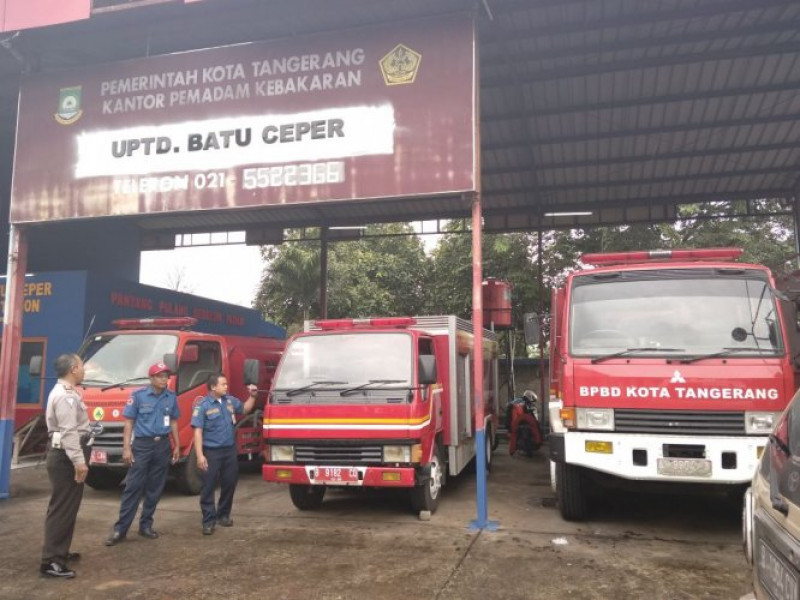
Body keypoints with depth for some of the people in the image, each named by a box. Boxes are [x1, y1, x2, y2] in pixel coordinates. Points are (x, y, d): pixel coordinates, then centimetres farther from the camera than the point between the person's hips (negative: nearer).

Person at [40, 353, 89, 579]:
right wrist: (79, 461, -26)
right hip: (65, 455, -11)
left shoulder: (65, 392, 16)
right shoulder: (65, 396, -18)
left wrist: (78, 459, 24)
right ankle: (50, 561, -5)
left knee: (66, 506, 18)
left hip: (65, 454, 11)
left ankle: (59, 552, 27)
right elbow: (69, 432, -25)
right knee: (62, 507, -8)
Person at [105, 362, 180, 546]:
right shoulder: (138, 395, -5)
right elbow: (129, 422, -4)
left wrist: (177, 446, 11)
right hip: (142, 445, -3)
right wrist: (126, 447, -10)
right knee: (133, 487, -5)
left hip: (163, 445, 4)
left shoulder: (171, 397, 5)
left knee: (155, 488, 8)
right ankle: (120, 529, 0)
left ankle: (146, 525, 19)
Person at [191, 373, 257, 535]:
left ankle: (223, 515, 28)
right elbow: (198, 431, -14)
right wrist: (200, 455, -20)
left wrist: (252, 396, 8)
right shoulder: (203, 406, -10)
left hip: (230, 450, 6)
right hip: (212, 452, -5)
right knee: (208, 487, -1)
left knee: (229, 484, 12)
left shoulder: (230, 400, 6)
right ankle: (208, 521, 6)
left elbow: (245, 409, 25)